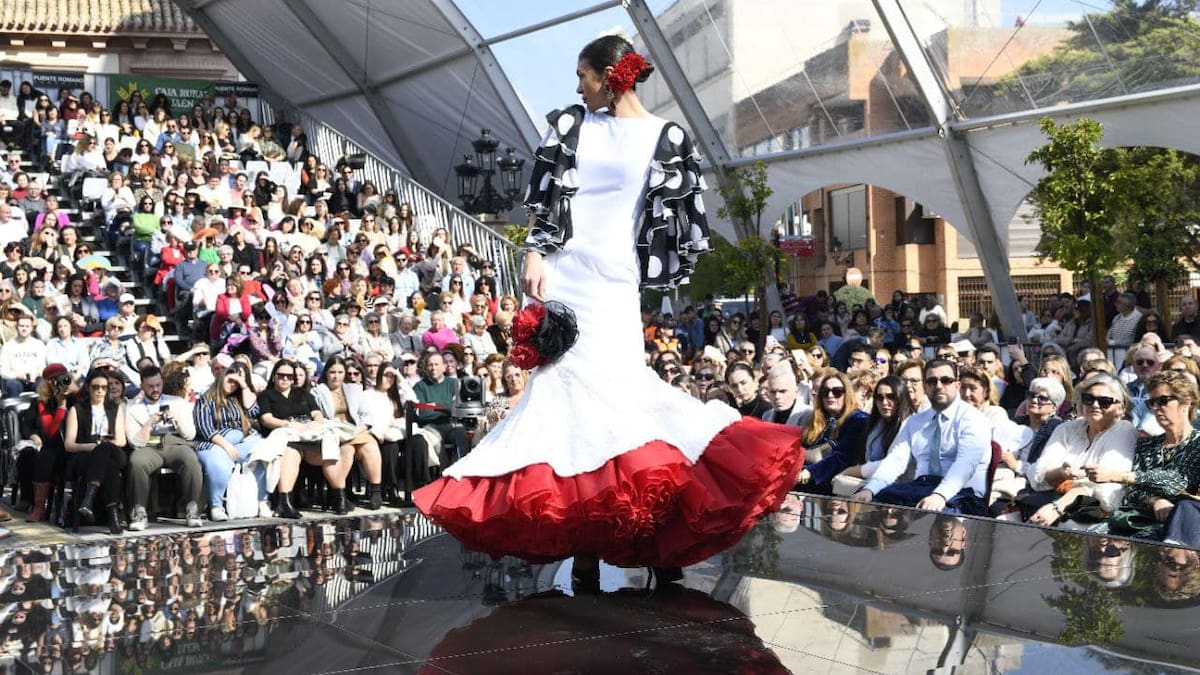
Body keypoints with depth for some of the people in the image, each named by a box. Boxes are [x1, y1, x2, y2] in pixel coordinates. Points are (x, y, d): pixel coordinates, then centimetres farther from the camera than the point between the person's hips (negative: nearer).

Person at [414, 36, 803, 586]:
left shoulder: (665, 139, 3)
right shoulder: (570, 125, 10)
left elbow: (684, 212, 5)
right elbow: (541, 197, 7)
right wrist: (534, 255, -4)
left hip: (614, 278, -2)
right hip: (560, 271, 3)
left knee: (609, 384, -12)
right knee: (563, 382, -2)